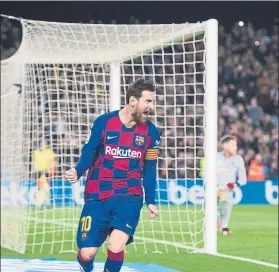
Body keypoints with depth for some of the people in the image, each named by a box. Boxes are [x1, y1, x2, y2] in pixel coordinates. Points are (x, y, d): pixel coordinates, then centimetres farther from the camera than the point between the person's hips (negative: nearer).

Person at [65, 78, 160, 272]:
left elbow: (149, 169, 10)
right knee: (87, 252, -3)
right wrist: (77, 172, -18)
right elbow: (89, 154, 2)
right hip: (97, 196, 0)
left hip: (129, 196, 1)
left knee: (116, 246, -22)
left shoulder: (151, 132, 1)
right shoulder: (103, 123, -6)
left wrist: (150, 201, 8)